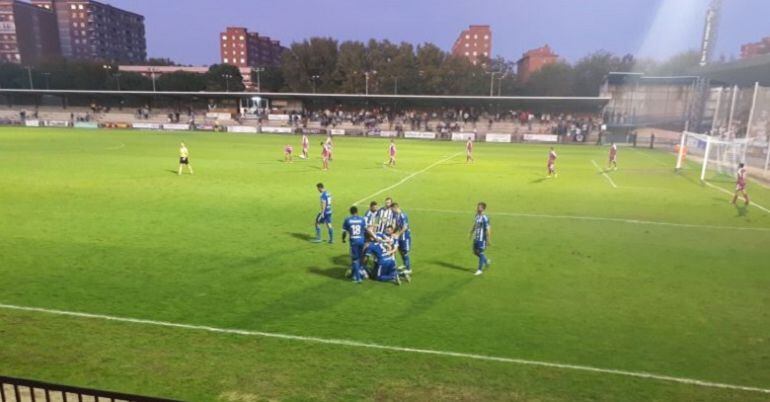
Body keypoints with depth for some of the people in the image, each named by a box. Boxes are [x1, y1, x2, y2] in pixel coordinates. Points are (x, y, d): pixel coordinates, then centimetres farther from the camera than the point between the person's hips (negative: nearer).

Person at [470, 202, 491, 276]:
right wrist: (472, 233, 22)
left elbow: (488, 229, -19)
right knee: (475, 252, 16)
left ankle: (480, 270, 15)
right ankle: (487, 261, 38)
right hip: (476, 238, 8)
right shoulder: (477, 215, 4)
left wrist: (488, 240, -17)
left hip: (482, 238, -8)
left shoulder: (485, 218, -22)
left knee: (481, 253, 2)